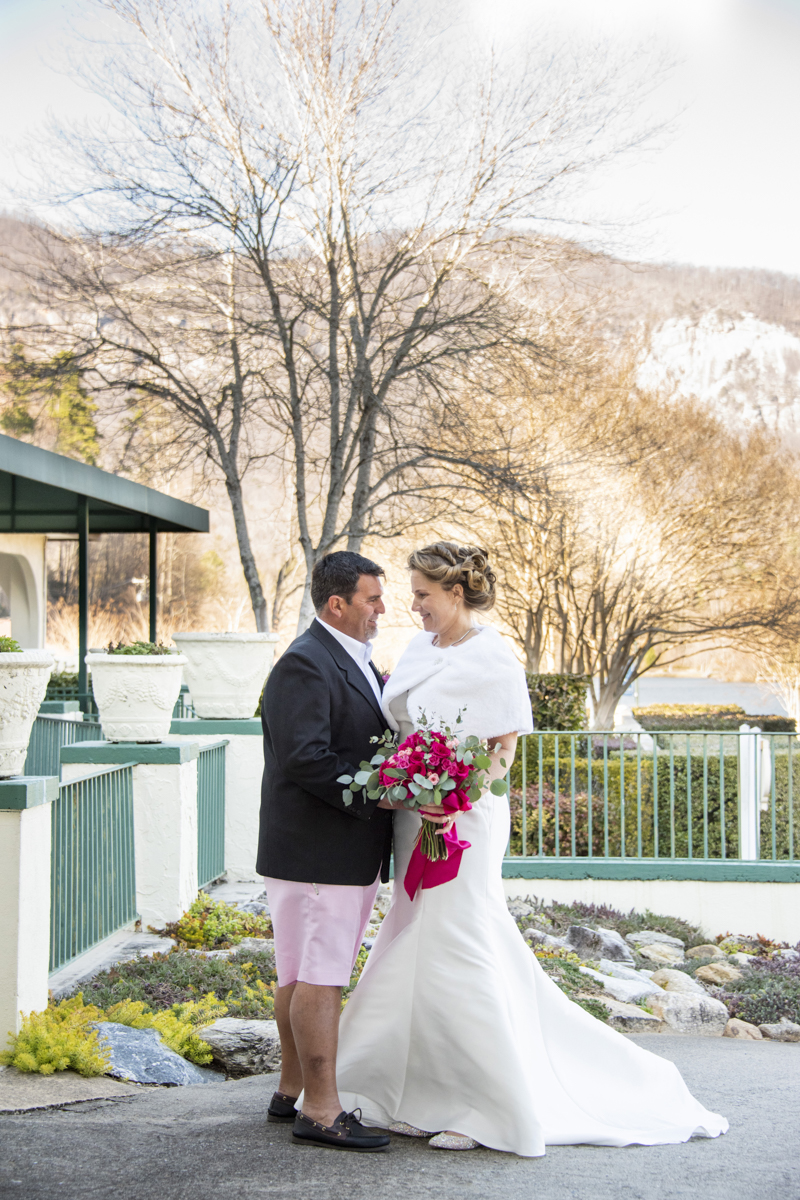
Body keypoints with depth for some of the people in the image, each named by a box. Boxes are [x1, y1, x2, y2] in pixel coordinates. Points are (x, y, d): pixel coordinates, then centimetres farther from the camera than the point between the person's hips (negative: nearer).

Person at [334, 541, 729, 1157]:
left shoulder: (492, 658, -11)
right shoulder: (420, 648, 10)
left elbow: (505, 749, -10)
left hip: (463, 821, -8)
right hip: (415, 821, 8)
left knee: (457, 957, -5)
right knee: (417, 956, 11)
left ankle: (490, 1108, 7)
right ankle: (433, 1097, 22)